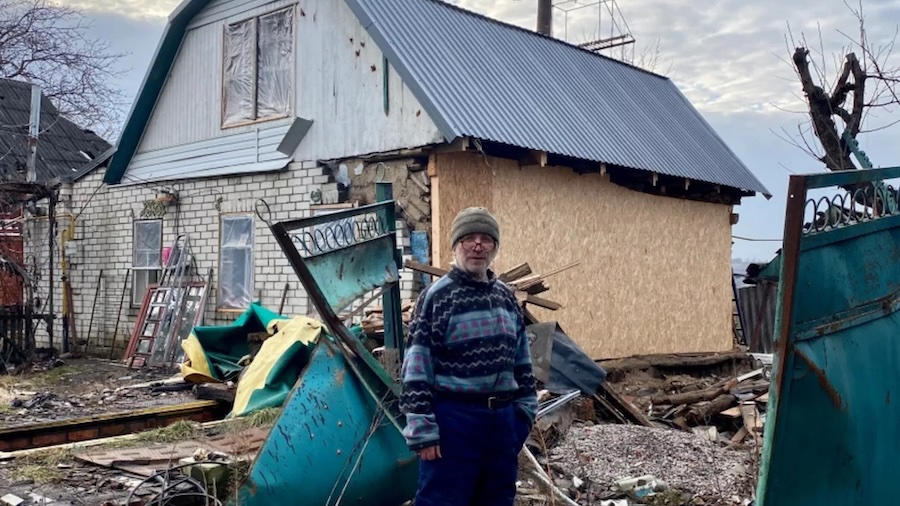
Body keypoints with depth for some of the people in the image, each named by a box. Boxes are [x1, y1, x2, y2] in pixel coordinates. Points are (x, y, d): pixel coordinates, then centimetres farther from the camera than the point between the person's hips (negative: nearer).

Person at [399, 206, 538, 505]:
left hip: (502, 418, 6)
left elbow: (521, 361, 18)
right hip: (454, 419, -6)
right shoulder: (437, 296, -9)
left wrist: (525, 409, 15)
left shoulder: (505, 296, 10)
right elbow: (416, 370, -11)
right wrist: (423, 430, -14)